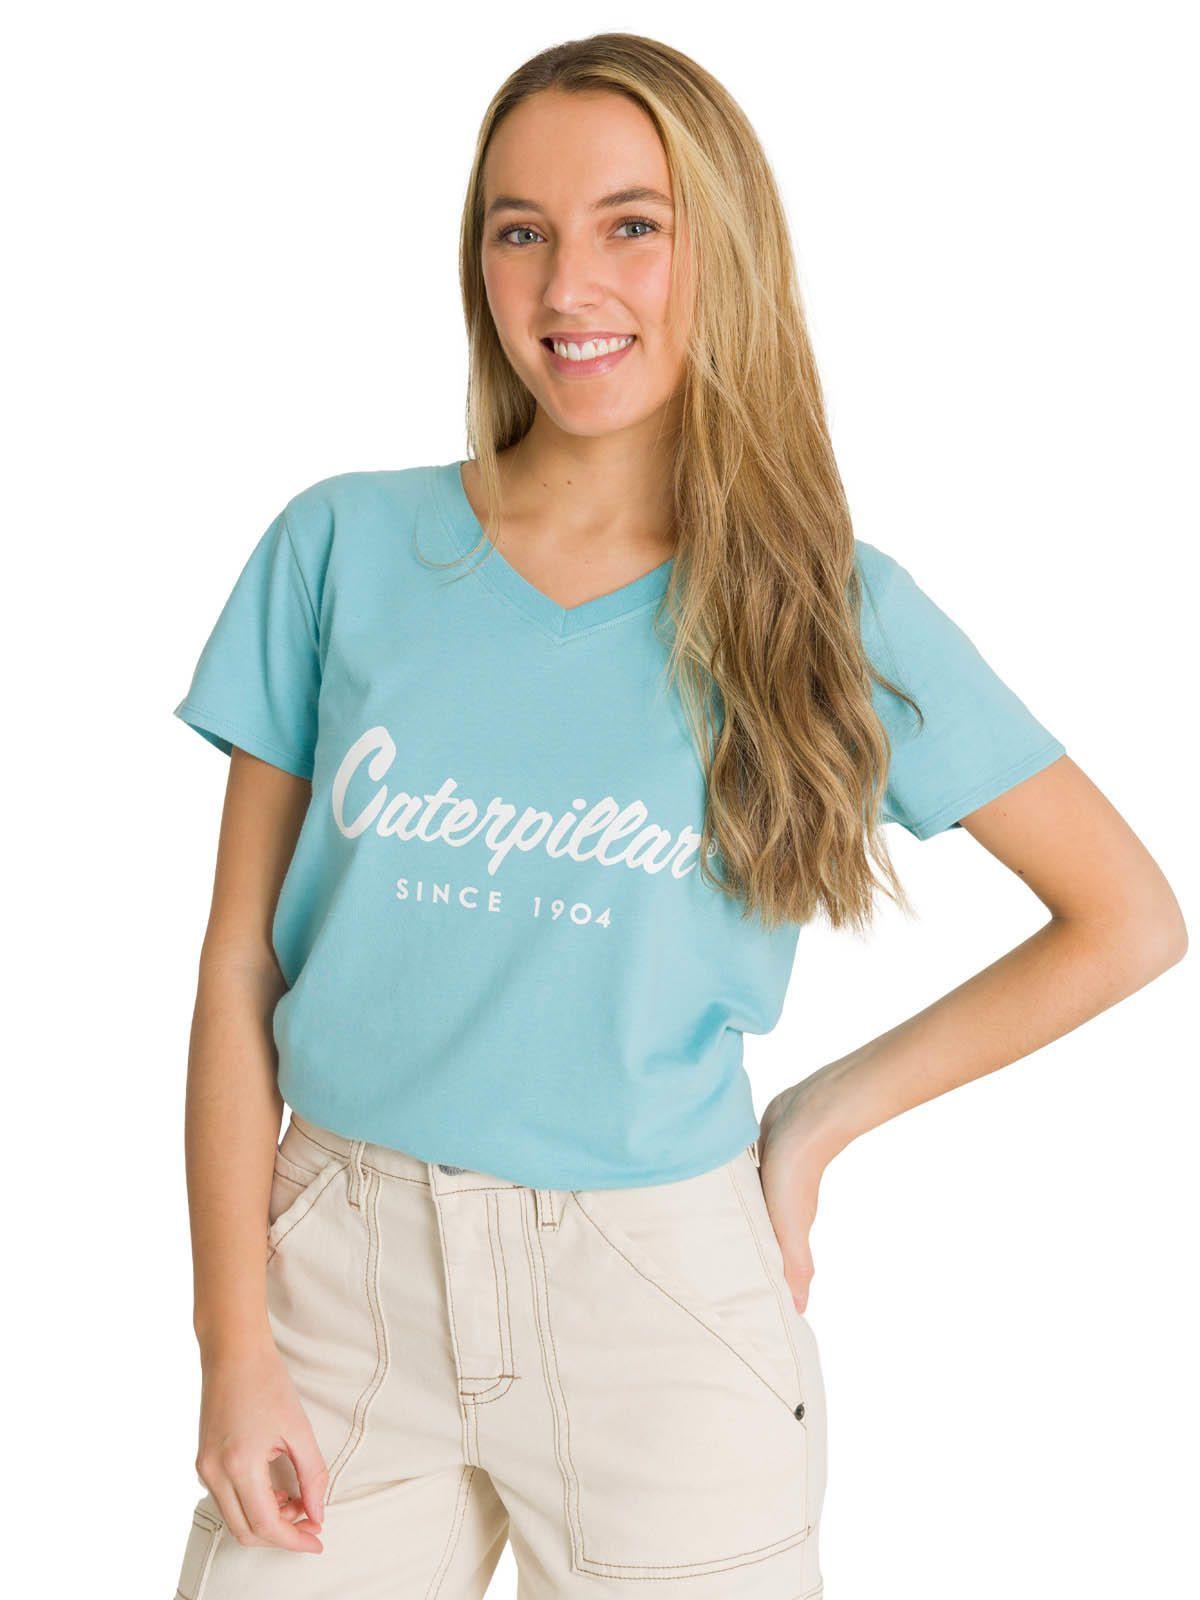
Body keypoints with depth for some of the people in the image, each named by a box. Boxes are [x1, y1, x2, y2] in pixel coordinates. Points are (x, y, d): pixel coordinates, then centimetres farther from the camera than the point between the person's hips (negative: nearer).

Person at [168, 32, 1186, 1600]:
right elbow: (242, 962, 0)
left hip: (658, 1302, -1)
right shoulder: (343, 549, -1)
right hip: (344, 1272, 2)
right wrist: (235, 1342, -3)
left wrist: (819, 1120, 0)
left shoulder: (834, 609, -4)